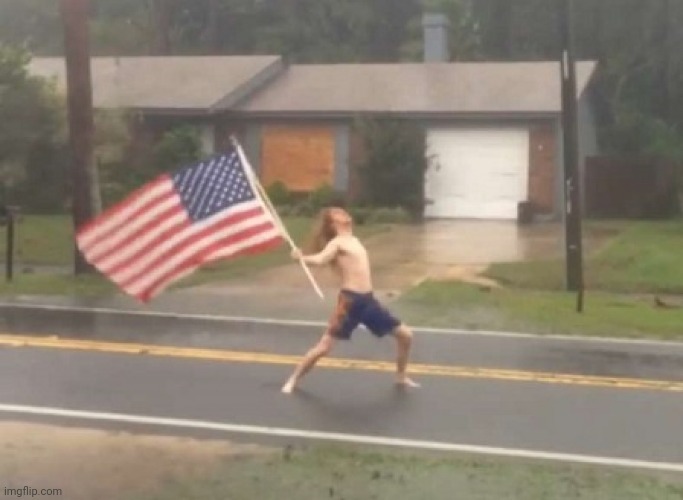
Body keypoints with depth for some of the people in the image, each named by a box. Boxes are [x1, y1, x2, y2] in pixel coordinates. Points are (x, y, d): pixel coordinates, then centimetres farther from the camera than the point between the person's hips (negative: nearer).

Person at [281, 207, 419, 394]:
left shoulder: (354, 240, 18)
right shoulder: (337, 242, -6)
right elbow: (320, 259, -22)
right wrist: (301, 257, -34)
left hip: (368, 300, 7)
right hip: (350, 300, -7)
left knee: (405, 335, 12)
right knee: (324, 347, -7)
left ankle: (401, 376, 31)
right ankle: (293, 380, 11)